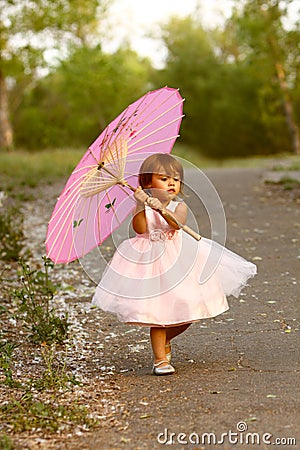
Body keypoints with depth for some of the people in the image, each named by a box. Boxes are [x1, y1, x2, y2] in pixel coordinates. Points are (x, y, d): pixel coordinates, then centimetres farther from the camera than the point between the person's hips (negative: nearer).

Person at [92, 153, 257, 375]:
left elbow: (177, 223, -22)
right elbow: (140, 229, -17)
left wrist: (162, 209, -39)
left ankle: (165, 340, 33)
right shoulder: (142, 206, -1)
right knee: (157, 310, -4)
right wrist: (141, 205, -24)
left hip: (179, 260, 2)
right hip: (151, 262, -2)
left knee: (186, 307, 5)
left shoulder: (179, 206, 0)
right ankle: (160, 359, 6)